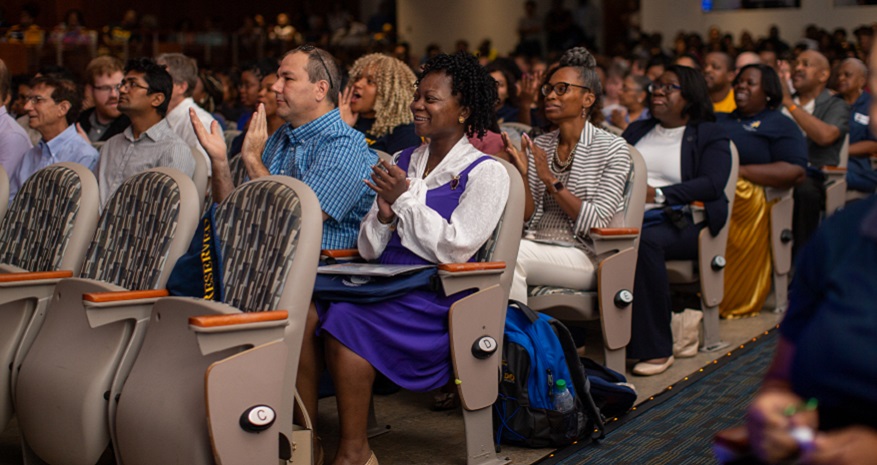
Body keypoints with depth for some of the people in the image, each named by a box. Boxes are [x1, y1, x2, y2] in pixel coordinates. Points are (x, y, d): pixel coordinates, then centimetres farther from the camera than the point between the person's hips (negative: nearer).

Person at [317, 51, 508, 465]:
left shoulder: (485, 172, 0)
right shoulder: (403, 161, 17)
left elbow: (454, 250, -12)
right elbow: (369, 250, 15)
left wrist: (405, 198, -9)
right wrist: (384, 213, -6)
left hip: (438, 296, -6)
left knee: (346, 316, -30)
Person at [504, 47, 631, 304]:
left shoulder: (612, 148, -3)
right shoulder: (539, 145, 12)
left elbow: (596, 222, -11)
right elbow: (530, 218, 8)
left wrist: (550, 180, -16)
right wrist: (522, 176, -9)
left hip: (583, 254, -4)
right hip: (537, 243, 4)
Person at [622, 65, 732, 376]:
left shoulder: (711, 135, 11)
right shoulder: (637, 131, 29)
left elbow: (712, 185, -6)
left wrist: (657, 194, -14)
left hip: (681, 221, -4)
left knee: (645, 241, -38)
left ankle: (656, 349, -31)